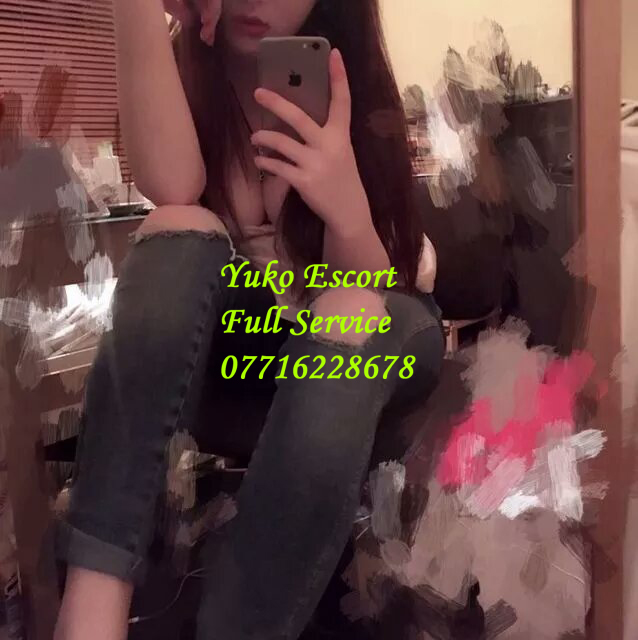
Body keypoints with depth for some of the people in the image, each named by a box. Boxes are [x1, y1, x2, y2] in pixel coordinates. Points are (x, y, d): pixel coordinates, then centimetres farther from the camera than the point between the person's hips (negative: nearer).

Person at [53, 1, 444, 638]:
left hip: (371, 341, -1)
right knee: (181, 231, -30)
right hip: (238, 325, 1)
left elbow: (368, 289, -19)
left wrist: (348, 208, -40)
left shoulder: (350, 84, -16)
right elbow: (171, 186, -32)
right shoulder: (184, 69, -10)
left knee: (354, 314, -36)